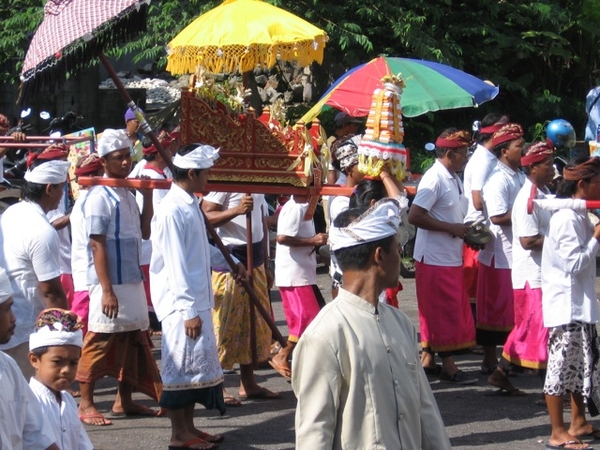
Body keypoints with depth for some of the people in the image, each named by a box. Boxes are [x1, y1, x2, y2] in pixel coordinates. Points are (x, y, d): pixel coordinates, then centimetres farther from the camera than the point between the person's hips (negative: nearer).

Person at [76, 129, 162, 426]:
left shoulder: (127, 194, 13)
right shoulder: (100, 197, -13)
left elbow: (144, 233, 17)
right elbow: (97, 246, -16)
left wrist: (148, 196, 7)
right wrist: (107, 290, -20)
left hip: (132, 280, 9)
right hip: (109, 282, -8)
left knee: (134, 340, 12)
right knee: (100, 343, -3)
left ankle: (124, 401, 21)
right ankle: (86, 404, 5)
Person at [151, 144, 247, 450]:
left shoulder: (191, 205, 11)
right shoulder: (173, 210, -19)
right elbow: (176, 265, -21)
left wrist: (230, 263, 20)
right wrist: (189, 310, -21)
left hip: (197, 301, 10)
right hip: (182, 304, -10)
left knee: (197, 365, 14)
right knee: (183, 365, -3)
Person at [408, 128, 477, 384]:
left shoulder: (453, 179, 12)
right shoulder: (434, 179, -17)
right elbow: (414, 216, -24)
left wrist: (467, 232, 5)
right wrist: (451, 228, -21)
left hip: (451, 258, 9)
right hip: (435, 259, -9)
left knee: (437, 314, 13)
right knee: (444, 314, -3)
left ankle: (427, 360, 21)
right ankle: (448, 367, 3)